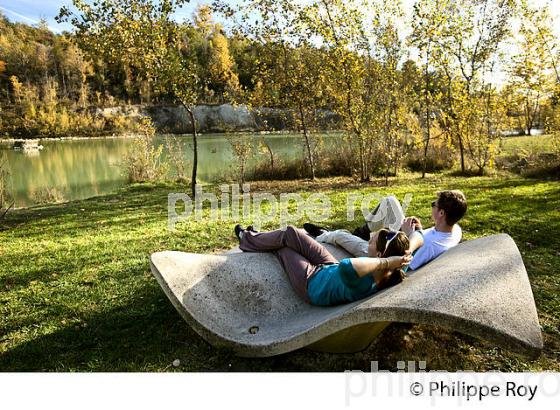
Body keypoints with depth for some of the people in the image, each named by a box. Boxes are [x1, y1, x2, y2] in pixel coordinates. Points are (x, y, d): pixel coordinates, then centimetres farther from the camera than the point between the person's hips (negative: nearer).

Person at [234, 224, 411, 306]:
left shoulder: (363, 285, -45)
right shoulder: (395, 273, -23)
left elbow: (345, 266, -68)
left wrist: (384, 262, -58)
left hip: (312, 283, -7)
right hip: (330, 267, 7)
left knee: (282, 245, 10)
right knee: (290, 233, 14)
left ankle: (247, 240, 43)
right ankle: (255, 239, 44)